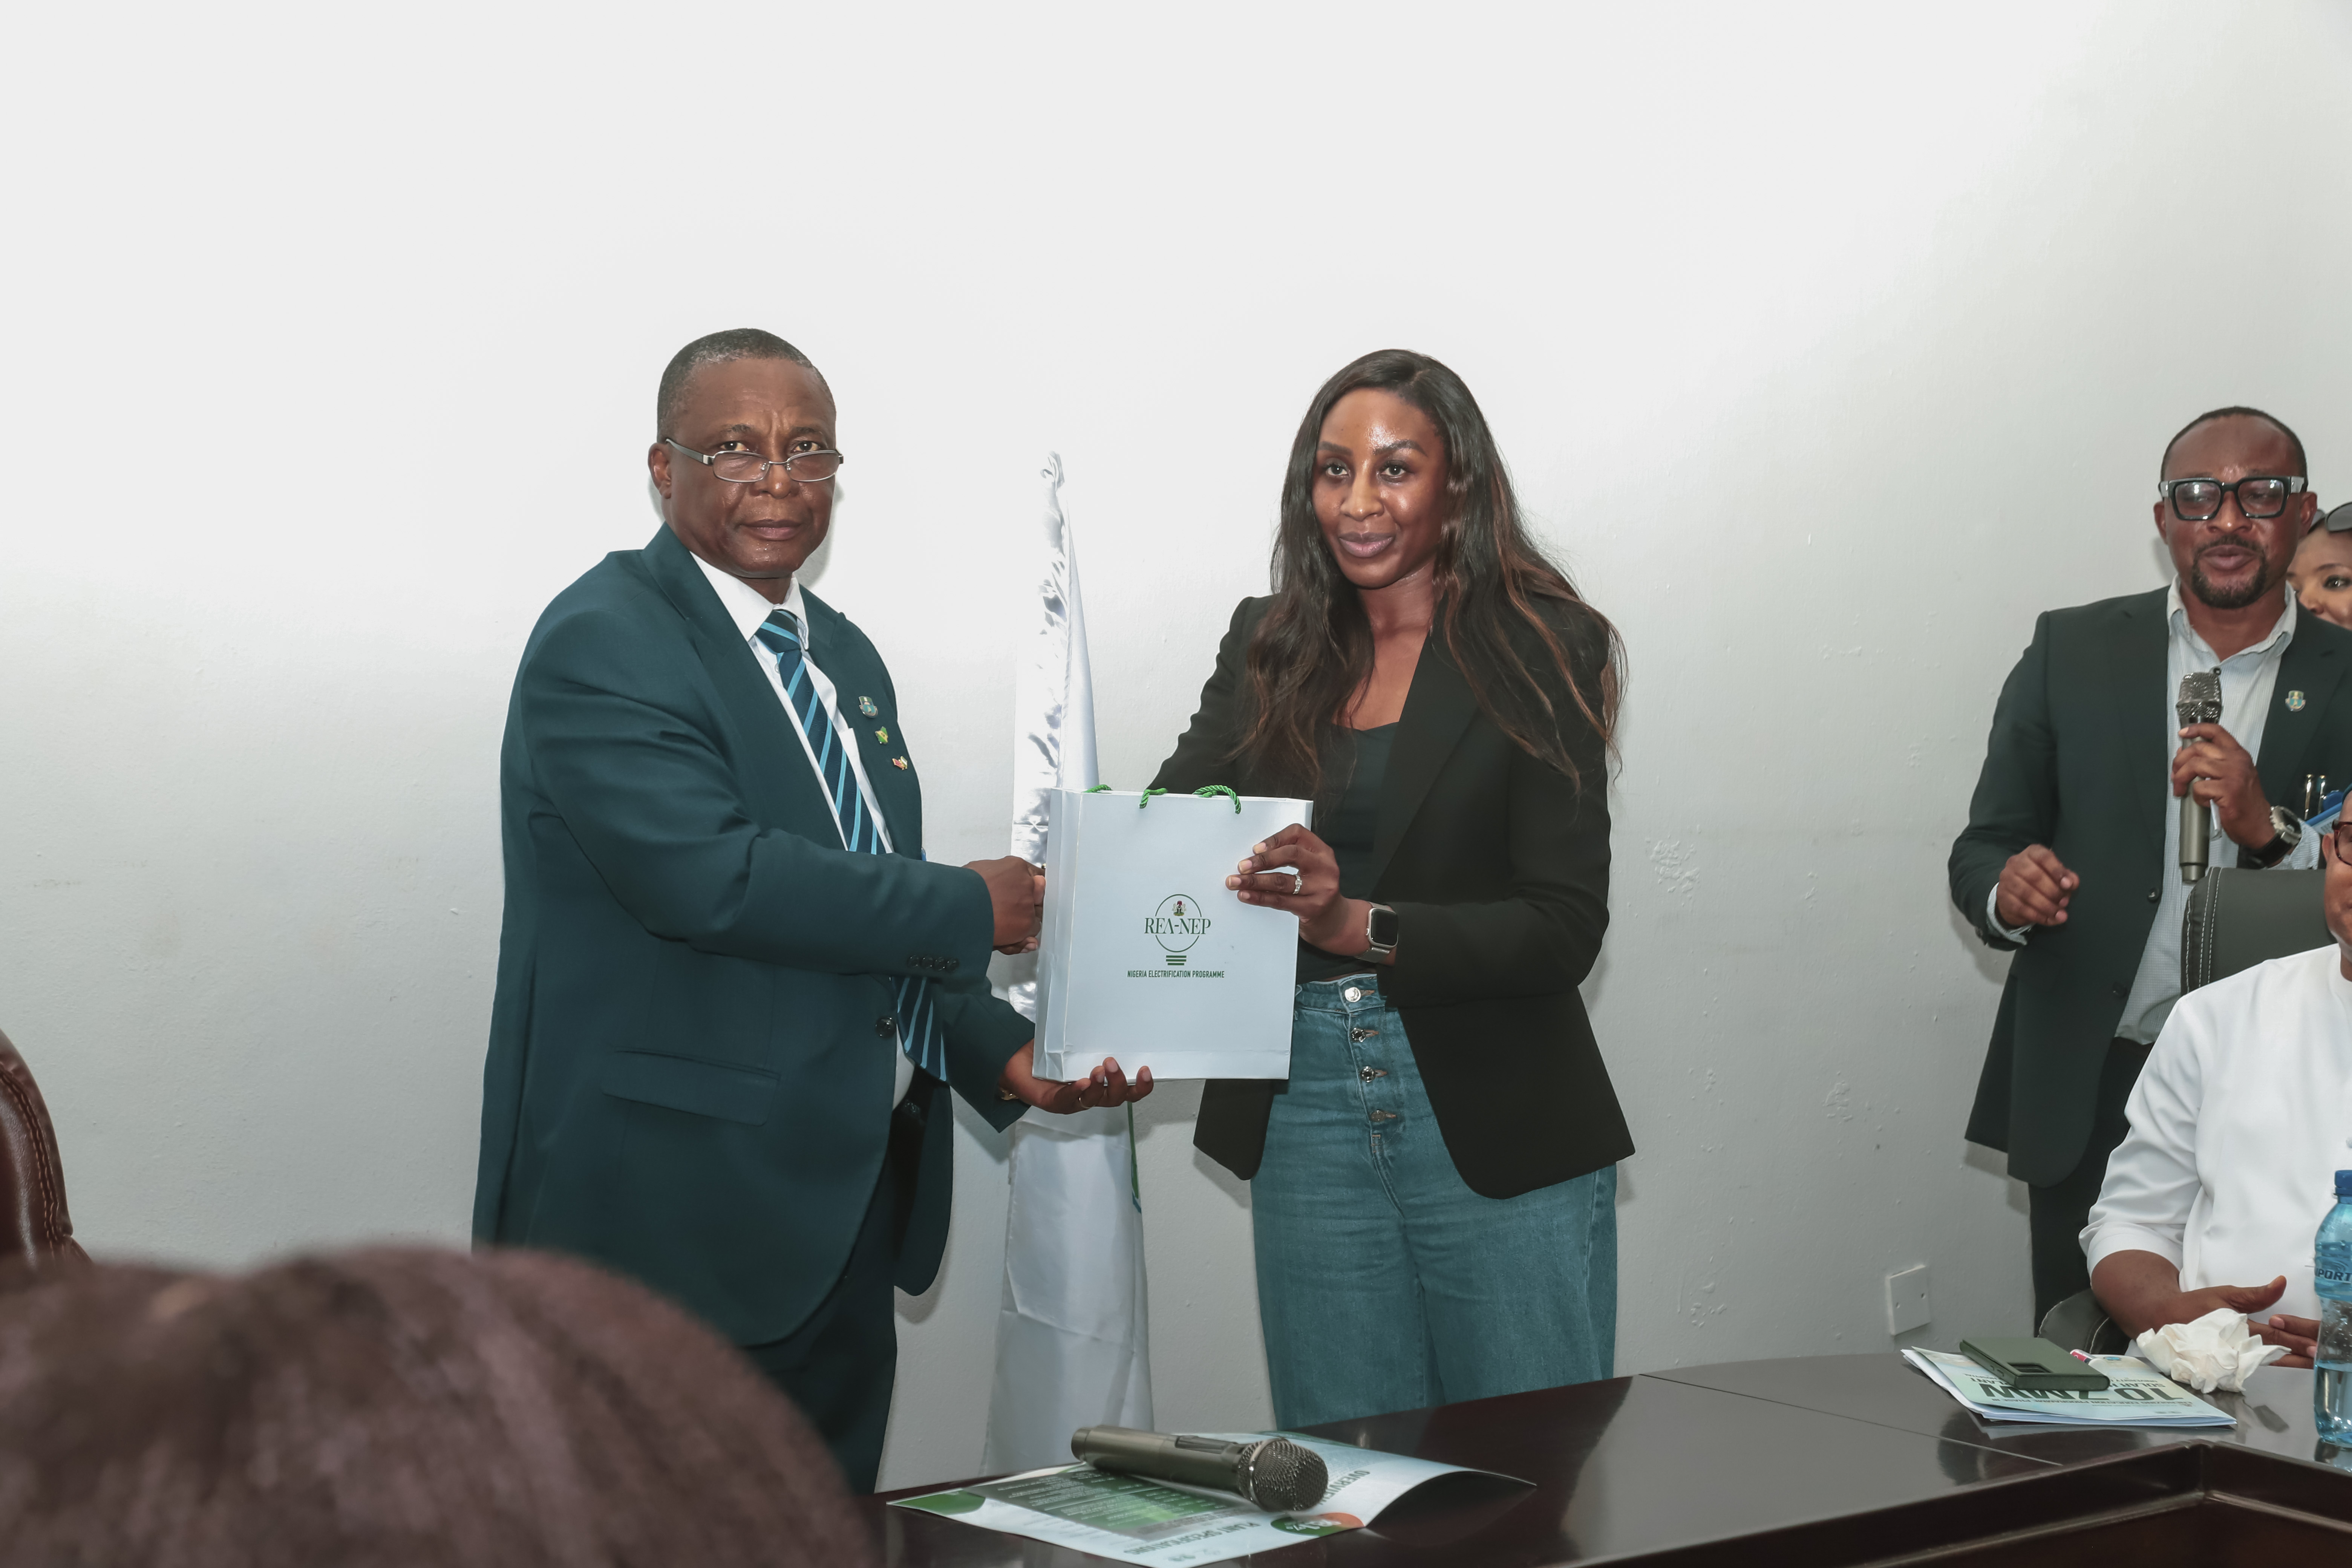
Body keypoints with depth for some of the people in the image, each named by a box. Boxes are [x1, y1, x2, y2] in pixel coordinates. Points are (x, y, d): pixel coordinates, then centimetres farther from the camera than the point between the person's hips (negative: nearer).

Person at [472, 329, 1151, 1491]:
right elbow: (711, 876, -26)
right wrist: (968, 909, -16)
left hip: (845, 1214, 9)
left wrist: (1005, 1056, 5)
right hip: (670, 1217, -8)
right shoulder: (601, 644, -12)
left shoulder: (845, 657, 16)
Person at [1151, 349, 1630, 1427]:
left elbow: (1566, 927, -11)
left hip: (1495, 1125, -3)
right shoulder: (1269, 649, 8)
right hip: (1306, 1115, 3)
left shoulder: (1544, 650, -5)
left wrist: (1359, 925, -24)